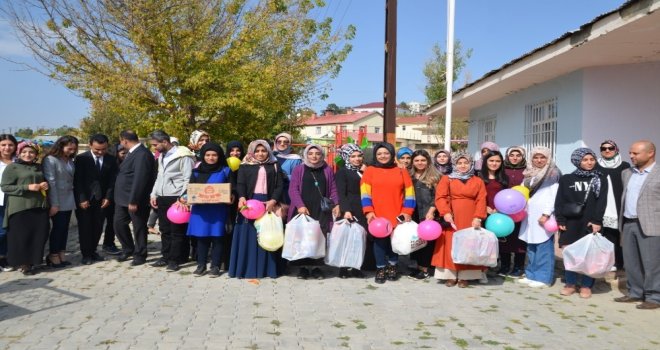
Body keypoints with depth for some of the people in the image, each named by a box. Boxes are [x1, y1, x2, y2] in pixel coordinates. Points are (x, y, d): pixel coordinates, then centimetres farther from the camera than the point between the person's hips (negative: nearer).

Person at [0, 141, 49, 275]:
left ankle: (32, 261, 18)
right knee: (22, 237, 0)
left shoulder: (39, 167, 16)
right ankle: (23, 263, 13)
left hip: (39, 206, 5)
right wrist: (27, 187, -16)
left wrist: (46, 185, 6)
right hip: (20, 208, -5)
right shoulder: (12, 167, -1)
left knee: (39, 235, 4)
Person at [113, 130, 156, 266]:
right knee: (119, 224, 15)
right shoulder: (133, 152, 13)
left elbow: (140, 179, -24)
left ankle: (140, 255, 19)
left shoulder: (142, 154, -19)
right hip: (123, 198, 10)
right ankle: (128, 249, 33)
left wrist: (133, 201, -23)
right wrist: (122, 198, 14)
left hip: (135, 200, -9)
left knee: (139, 227, 4)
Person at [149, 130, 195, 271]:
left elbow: (188, 179, -14)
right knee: (165, 230, 13)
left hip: (176, 199, -8)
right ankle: (166, 257, 23)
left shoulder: (183, 155, -12)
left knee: (177, 231, -1)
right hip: (162, 198, 8)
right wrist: (154, 194, 13)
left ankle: (175, 260, 6)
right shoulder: (161, 156, 15)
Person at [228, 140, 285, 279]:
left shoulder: (274, 167, 10)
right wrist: (241, 197, -21)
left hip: (268, 203, 1)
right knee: (248, 235, 0)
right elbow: (240, 184, -1)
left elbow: (279, 186, 4)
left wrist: (273, 201, -13)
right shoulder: (245, 166, 9)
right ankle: (246, 268, 5)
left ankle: (267, 268, 9)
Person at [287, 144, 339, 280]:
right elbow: (293, 189, -3)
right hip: (303, 210, -1)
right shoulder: (299, 170, 5)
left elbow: (333, 189, 13)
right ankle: (302, 266, 8)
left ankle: (317, 266, 8)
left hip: (322, 211, 1)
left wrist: (336, 204, 0)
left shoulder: (327, 170, 12)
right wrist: (300, 205, -15)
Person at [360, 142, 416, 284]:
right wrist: (369, 211, -11)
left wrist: (407, 211, -1)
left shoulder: (401, 171, 9)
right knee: (379, 240, -1)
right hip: (377, 215, -1)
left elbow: (409, 193, 7)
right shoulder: (370, 171, 5)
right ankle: (380, 269, 12)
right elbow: (365, 193, -1)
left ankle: (392, 265, 26)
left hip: (397, 215, 1)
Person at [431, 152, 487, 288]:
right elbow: (440, 197, -4)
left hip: (471, 220, 1)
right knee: (451, 246, -1)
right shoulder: (446, 179, 6)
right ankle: (450, 275, 4)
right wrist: (446, 213, -18)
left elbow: (481, 201, 2)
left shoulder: (478, 181, 11)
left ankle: (464, 276, 7)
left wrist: (478, 218, -11)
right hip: (451, 218, -1)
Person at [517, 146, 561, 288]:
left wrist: (546, 213, -17)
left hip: (543, 215, -7)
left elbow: (554, 196, -9)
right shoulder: (530, 174, 17)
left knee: (544, 248, -6)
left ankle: (543, 277, -2)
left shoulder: (553, 174, -2)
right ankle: (531, 275, 15)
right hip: (530, 215, 7)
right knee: (531, 248, 9)